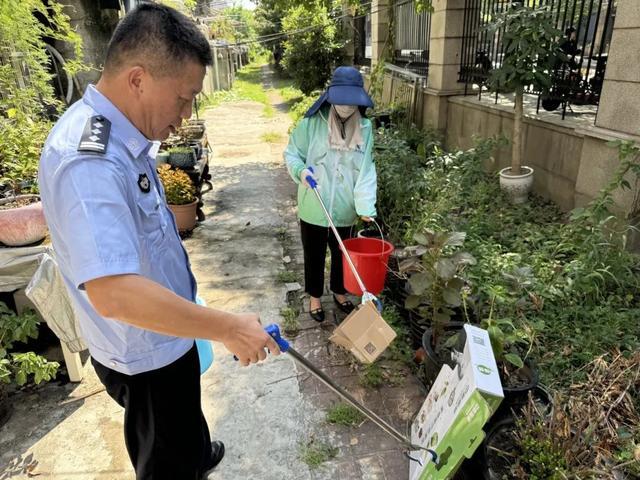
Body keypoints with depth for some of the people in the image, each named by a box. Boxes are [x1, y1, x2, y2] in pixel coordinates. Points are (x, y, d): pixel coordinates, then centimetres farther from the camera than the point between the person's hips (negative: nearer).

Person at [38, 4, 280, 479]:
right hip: (146, 356, -9)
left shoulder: (118, 136, -2)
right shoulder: (89, 163, -34)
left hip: (161, 335, 9)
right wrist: (228, 328, -35)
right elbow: (112, 293, -41)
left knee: (181, 425, 36)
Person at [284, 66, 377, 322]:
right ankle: (314, 297, 37)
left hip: (344, 208, 2)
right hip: (314, 207, -2)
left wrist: (366, 205, -20)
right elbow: (291, 153, -3)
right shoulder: (312, 122, -11)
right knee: (314, 255, 14)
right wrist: (301, 170, -25)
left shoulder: (364, 128, -4)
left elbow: (366, 169, -8)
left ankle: (339, 292, 45)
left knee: (342, 254, 20)